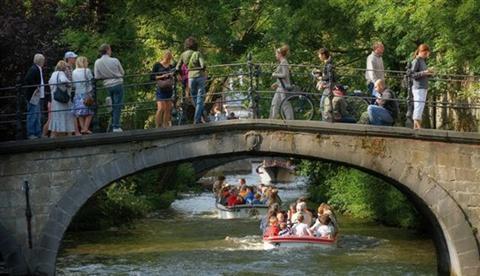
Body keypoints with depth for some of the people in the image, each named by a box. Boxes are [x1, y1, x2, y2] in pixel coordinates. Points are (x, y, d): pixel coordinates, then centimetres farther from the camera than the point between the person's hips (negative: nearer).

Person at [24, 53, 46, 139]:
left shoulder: (39, 69, 14)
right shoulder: (33, 69, -16)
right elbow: (27, 80, -27)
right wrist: (35, 88, -22)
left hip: (39, 96, 10)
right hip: (33, 96, -10)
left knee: (38, 116, 14)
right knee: (32, 115, -6)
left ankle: (38, 133, 21)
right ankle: (30, 134, -3)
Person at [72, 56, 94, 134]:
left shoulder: (74, 72, 5)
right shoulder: (87, 71, -7)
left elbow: (73, 84, 6)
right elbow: (91, 81, -6)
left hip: (78, 94, 4)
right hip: (86, 94, -4)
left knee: (80, 113, 7)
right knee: (89, 113, 0)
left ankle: (82, 128, 1)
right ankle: (86, 128, -9)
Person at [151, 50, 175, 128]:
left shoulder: (171, 66, 12)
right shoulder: (157, 65, 0)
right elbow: (152, 77, -3)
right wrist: (161, 76, -15)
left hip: (169, 89, 5)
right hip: (160, 89, -5)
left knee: (168, 109, 4)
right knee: (161, 108, -15)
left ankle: (165, 126, 12)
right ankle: (158, 126, -11)